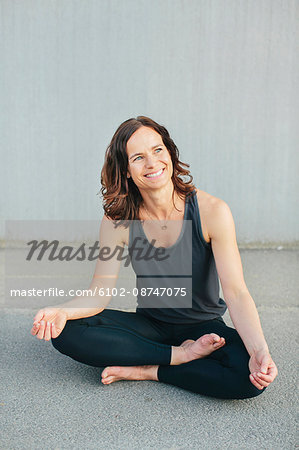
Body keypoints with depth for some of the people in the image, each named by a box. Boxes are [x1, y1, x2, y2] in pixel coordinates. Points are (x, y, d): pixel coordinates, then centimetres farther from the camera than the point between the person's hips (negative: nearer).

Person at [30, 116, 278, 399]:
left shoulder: (211, 211, -17)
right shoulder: (117, 220, -10)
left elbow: (236, 293, -20)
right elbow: (99, 293, -10)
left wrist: (259, 351, -36)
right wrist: (63, 311, -31)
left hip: (203, 327, -2)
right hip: (150, 325, 2)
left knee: (251, 376, -31)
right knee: (65, 332, -20)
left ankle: (146, 370, -12)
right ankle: (180, 355, -13)